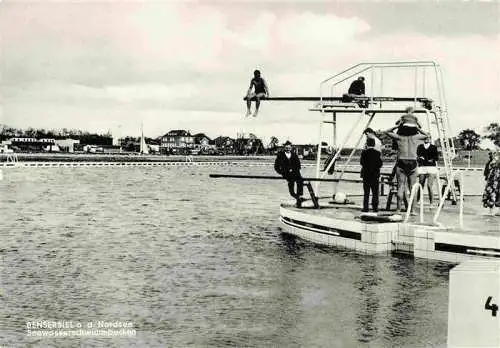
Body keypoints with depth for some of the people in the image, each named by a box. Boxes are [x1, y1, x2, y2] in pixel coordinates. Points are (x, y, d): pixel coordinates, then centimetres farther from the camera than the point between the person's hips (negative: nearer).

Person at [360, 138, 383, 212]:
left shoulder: (364, 152, -6)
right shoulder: (377, 153, -8)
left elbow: (361, 162, -5)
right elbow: (380, 164, -7)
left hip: (366, 175, 1)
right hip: (375, 175, -1)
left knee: (366, 193, 7)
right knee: (375, 193, 8)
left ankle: (365, 208, 4)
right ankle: (375, 208, 6)